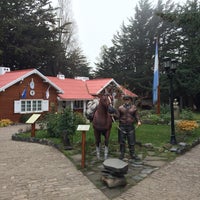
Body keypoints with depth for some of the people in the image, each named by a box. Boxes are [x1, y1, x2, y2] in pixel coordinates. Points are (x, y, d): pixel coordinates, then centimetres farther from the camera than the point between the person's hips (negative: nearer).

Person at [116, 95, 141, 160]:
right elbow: (117, 116, 3)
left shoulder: (134, 107, 6)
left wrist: (138, 121, -11)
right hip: (122, 126, 0)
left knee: (131, 141, 6)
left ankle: (132, 154, 17)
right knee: (122, 141, 7)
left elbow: (136, 115, 5)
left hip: (131, 126, 0)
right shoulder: (120, 108, 5)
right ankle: (122, 154, 20)